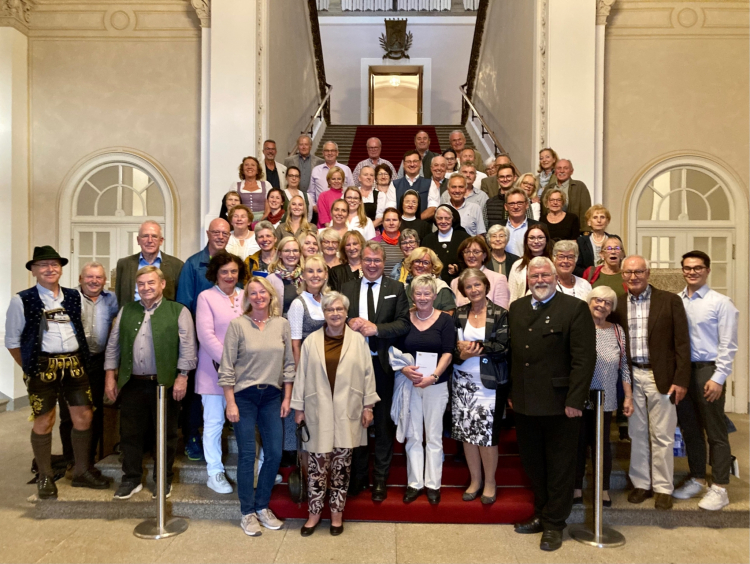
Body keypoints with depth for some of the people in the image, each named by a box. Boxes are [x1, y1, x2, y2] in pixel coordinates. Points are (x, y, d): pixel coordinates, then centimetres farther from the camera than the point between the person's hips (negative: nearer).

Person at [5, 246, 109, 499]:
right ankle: (45, 478, 22)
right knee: (44, 422, 5)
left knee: (84, 417, 6)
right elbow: (12, 340, 1)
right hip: (42, 366, -3)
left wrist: (82, 359, 9)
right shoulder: (22, 300, -3)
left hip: (74, 364, 4)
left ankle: (82, 472, 22)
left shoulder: (74, 297, 8)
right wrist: (30, 368, 1)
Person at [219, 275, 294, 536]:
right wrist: (230, 403, -8)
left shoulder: (282, 324, 2)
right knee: (247, 455, 3)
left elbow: (289, 364, 7)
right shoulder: (237, 324, -6)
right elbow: (227, 367, -6)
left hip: (272, 396, 3)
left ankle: (262, 506, 25)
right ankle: (248, 512, 20)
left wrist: (287, 398, 5)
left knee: (275, 453, 5)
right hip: (244, 396, -3)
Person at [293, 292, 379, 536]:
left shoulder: (358, 340, 0)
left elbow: (368, 374, 2)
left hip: (347, 412, 0)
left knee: (342, 463, 9)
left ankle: (337, 511, 24)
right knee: (317, 462, 4)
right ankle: (314, 511, 21)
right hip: (318, 412, 0)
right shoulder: (311, 341, 1)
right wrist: (299, 407, 3)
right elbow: (301, 376, 3)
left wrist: (368, 406, 0)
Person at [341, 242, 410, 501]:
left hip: (382, 363, -2)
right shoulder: (347, 288, 8)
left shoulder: (396, 288, 2)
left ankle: (380, 478, 21)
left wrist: (375, 328, -18)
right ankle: (358, 475, 26)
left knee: (383, 422, 7)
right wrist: (350, 324, -14)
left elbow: (404, 324, -7)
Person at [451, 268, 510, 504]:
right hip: (463, 382, 4)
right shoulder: (458, 314, 7)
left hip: (490, 384, -3)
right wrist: (462, 354, -15)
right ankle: (475, 480, 26)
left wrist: (475, 347, -16)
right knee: (467, 432, 8)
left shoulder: (500, 314, -3)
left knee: (487, 434, -2)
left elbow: (502, 347, -12)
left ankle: (490, 482, 18)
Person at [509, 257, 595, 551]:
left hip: (559, 404, -5)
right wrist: (510, 393, 7)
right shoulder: (516, 308, 10)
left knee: (559, 468, 9)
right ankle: (542, 514, 35)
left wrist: (575, 401, -16)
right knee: (533, 464, 17)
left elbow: (584, 358, -12)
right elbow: (511, 353, 11)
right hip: (524, 404, 5)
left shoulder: (575, 308, -7)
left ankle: (554, 524, 24)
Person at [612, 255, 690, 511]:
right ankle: (641, 483, 26)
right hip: (631, 378, 3)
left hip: (661, 377, -2)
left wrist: (681, 380, -8)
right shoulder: (617, 305, 5)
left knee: (662, 437, 6)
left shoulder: (670, 301, -2)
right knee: (636, 434, 12)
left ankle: (662, 488, 21)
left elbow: (682, 343, -4)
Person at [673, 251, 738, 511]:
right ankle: (697, 480, 30)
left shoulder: (721, 303, -6)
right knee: (689, 429, 15)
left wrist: (718, 378, -13)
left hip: (708, 371, -4)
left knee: (715, 432, 4)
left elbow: (728, 345, -8)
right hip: (682, 370, 5)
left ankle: (719, 488, 16)